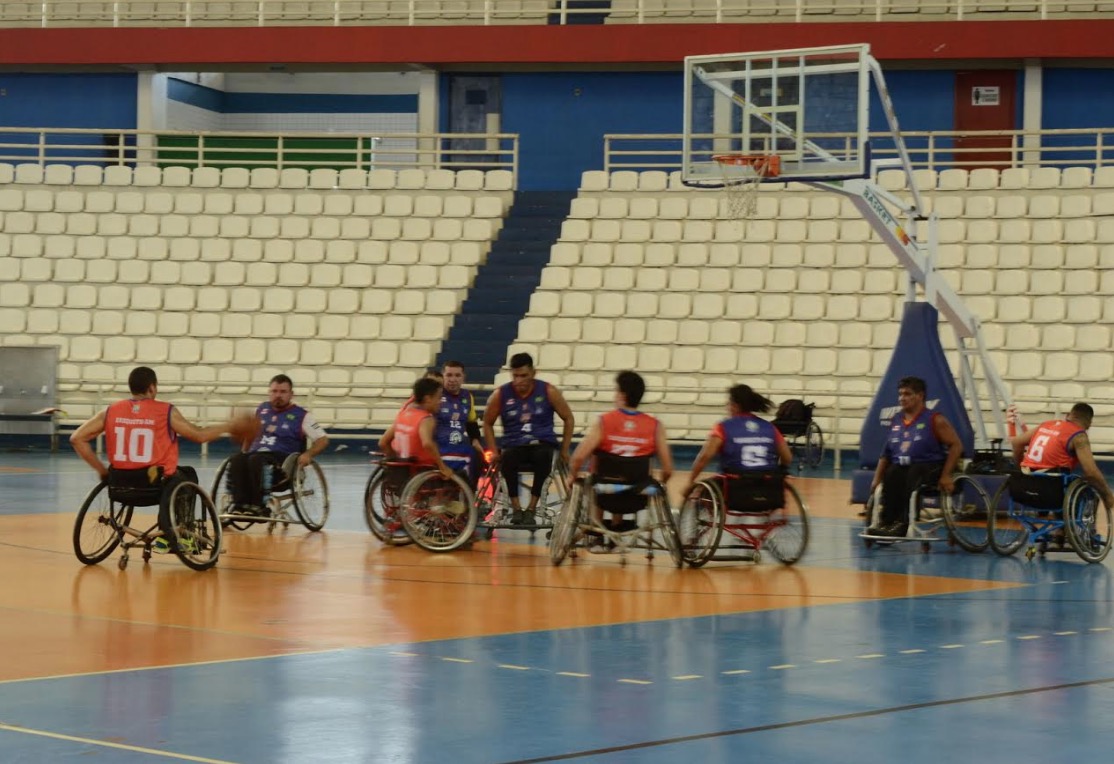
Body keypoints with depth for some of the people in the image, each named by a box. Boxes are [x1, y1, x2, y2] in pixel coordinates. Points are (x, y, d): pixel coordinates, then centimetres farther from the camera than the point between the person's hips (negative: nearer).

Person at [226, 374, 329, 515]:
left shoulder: (301, 416, 7)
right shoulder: (261, 410, 21)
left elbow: (323, 439, 2)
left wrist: (308, 454, -15)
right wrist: (245, 452, 18)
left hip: (282, 458, -4)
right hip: (255, 454, 4)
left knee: (256, 460, -38)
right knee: (236, 460, -30)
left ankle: (257, 506, -38)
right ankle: (240, 504, -39)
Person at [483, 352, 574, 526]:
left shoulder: (548, 392, -1)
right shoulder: (501, 395, 1)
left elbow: (568, 419, 9)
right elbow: (488, 423, 13)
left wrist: (564, 450, 3)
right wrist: (494, 452, 2)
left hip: (543, 444, 0)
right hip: (514, 446, 0)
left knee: (543, 456, -39)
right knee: (508, 457, -38)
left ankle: (531, 508, -28)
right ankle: (516, 508, -27)